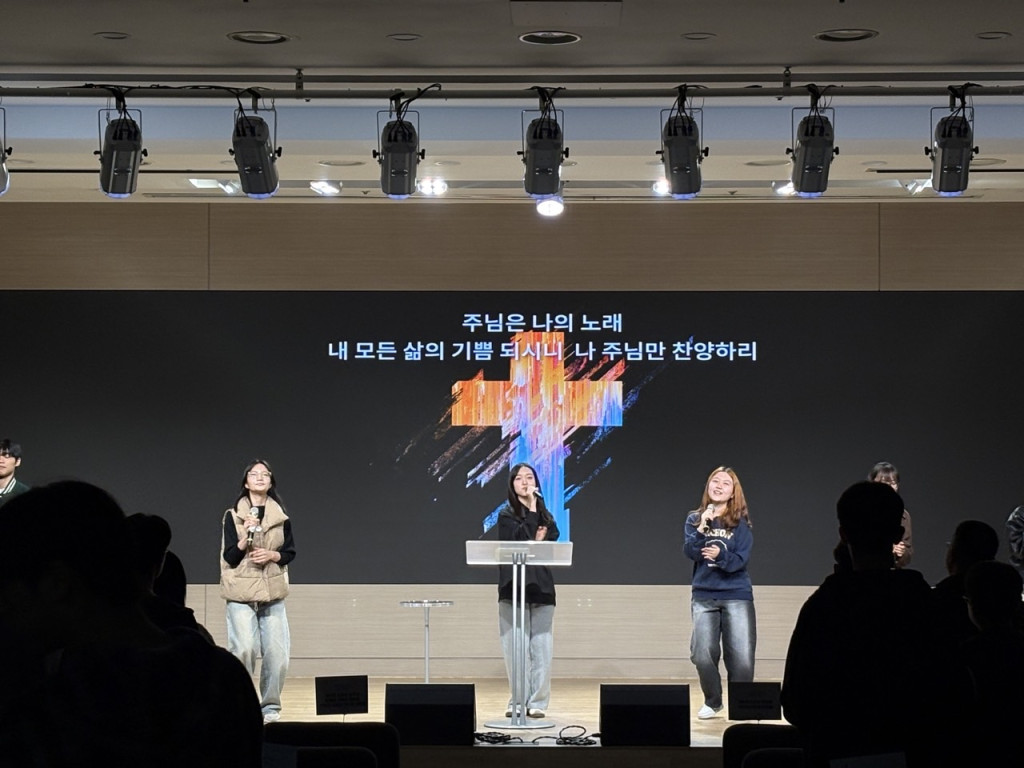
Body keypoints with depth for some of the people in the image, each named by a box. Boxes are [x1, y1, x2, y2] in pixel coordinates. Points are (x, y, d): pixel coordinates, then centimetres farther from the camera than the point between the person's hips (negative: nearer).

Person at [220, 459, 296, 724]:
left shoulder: (281, 516, 7)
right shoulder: (233, 515, 0)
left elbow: (290, 552, 10)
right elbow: (230, 557, -3)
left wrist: (272, 555, -9)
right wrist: (246, 536, -19)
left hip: (272, 593, 3)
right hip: (241, 593, -3)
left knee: (277, 653, -3)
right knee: (244, 649, -14)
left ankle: (270, 706, 12)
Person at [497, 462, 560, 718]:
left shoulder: (545, 516, 15)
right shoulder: (507, 515, 4)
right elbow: (519, 539, -13)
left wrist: (538, 544, -13)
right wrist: (531, 508, -11)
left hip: (541, 585, 3)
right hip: (513, 586, -3)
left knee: (541, 646, -2)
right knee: (516, 646, -5)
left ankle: (538, 702, 1)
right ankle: (518, 700, 2)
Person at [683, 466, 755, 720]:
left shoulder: (740, 522, 2)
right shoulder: (694, 519, 7)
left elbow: (741, 559, -7)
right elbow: (690, 552, -6)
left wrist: (721, 555, -25)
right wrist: (701, 528, -20)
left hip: (737, 595, -1)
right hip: (703, 595, 1)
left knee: (742, 658, -7)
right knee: (703, 654, -7)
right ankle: (712, 702, 16)